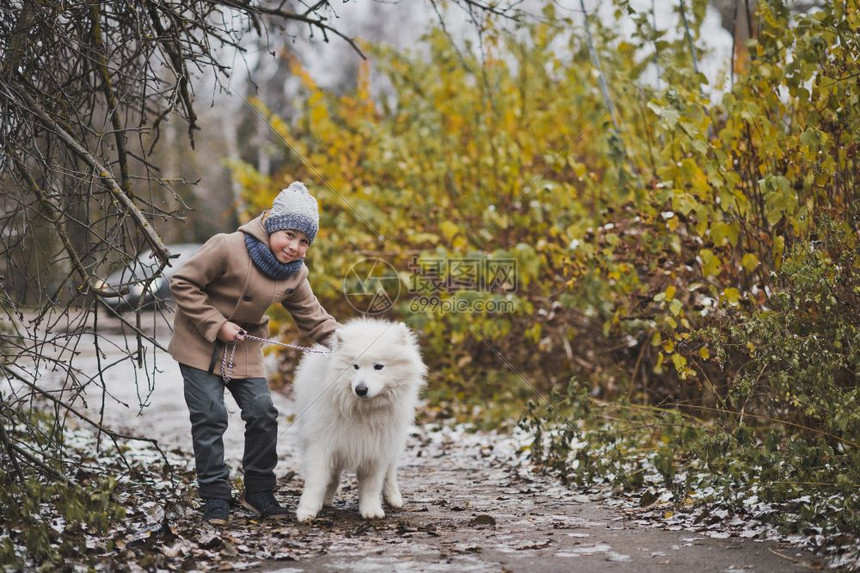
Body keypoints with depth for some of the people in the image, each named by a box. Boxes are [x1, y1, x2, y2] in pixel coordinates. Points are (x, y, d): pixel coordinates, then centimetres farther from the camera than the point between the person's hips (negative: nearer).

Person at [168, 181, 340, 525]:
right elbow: (182, 283, -19)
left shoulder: (294, 274, -4)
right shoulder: (228, 248, -24)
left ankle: (259, 492, 14)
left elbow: (312, 317, 5)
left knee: (263, 414, -1)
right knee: (210, 418, -7)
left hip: (244, 346, 5)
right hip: (200, 342, -5)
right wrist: (217, 325, -22)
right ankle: (215, 497, 4)